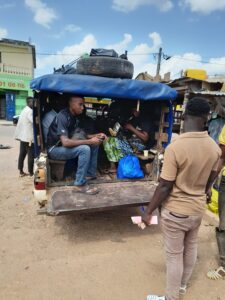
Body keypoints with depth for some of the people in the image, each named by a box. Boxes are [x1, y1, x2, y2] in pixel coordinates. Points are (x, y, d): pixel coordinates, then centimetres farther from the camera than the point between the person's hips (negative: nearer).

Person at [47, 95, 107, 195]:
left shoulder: (75, 117, 3)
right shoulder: (63, 116, -24)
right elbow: (65, 142, -33)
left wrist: (96, 135, -8)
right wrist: (89, 141, -31)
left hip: (66, 145, 9)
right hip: (55, 149, -9)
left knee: (95, 144, 1)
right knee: (85, 149, -30)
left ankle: (90, 173, 5)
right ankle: (80, 184, -22)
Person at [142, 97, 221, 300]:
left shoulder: (175, 147, -26)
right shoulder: (214, 147, -7)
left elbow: (165, 186, -23)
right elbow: (210, 181, 7)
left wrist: (149, 212, -10)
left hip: (175, 211, -6)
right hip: (198, 209, 6)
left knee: (174, 255, 12)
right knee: (191, 248, 26)